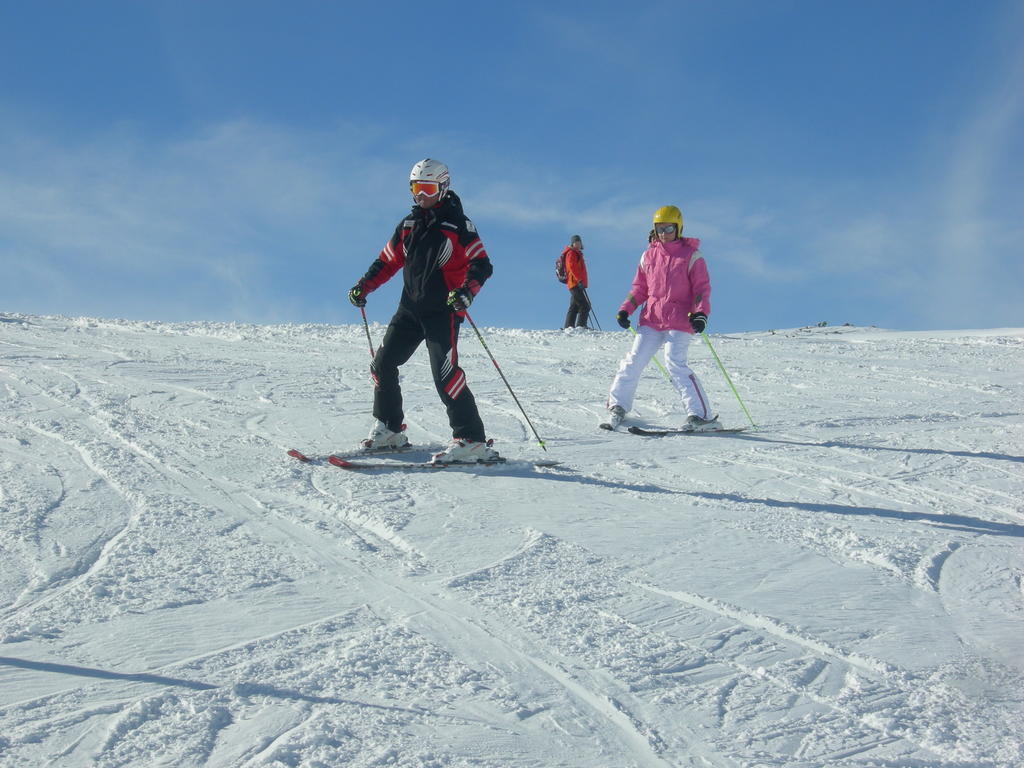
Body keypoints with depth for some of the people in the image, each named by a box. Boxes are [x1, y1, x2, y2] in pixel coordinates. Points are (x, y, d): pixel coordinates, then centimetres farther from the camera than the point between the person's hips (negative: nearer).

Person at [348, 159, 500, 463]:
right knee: (383, 365, 7)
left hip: (443, 311, -7)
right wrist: (363, 287, 7)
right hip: (410, 309, 7)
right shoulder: (409, 225, 14)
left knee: (444, 374, -20)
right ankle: (388, 430, 22)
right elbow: (388, 261, 20)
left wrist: (466, 291, -30)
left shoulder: (457, 224, -5)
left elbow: (481, 264, -12)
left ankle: (471, 440, -20)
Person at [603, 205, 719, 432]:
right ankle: (617, 406, 14)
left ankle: (702, 415, -17)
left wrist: (700, 313, -17)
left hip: (680, 321, -5)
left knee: (674, 363, -18)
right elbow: (640, 287, 19)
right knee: (634, 360, -2)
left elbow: (702, 288, -2)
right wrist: (625, 309, 8)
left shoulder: (691, 256, 0)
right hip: (651, 319, 5)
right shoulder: (649, 255, 12)